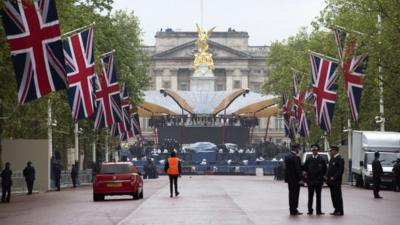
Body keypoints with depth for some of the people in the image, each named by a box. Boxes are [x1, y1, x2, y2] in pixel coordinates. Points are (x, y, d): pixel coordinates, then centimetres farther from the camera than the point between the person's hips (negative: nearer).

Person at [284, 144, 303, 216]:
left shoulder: (287, 157, 8)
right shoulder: (296, 158, -18)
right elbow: (298, 169, -19)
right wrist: (300, 178, -12)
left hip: (289, 179, 8)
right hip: (295, 179, -8)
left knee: (291, 194, 13)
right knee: (295, 194, -2)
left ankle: (291, 210, 18)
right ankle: (294, 211, 0)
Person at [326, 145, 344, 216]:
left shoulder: (340, 159, -11)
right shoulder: (332, 158, 17)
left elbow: (341, 170, -17)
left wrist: (334, 177, -19)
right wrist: (327, 176, 8)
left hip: (336, 181, -9)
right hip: (331, 181, 9)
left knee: (338, 196, -5)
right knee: (333, 196, 10)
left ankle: (340, 211, -1)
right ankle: (336, 210, 16)